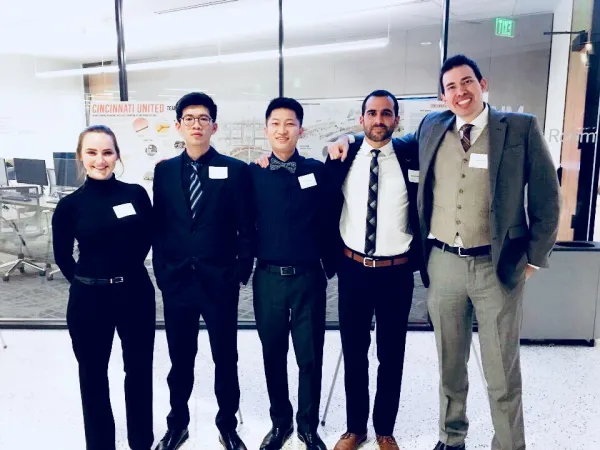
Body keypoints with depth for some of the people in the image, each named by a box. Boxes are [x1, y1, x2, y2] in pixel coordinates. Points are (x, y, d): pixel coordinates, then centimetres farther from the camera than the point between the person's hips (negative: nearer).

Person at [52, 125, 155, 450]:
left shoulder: (136, 194, -5)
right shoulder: (70, 205, -6)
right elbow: (62, 256, 7)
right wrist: (87, 280, 9)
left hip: (136, 293, 1)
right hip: (89, 299, 0)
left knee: (139, 369, 13)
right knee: (93, 374, 14)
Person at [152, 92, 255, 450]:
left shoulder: (235, 170, -3)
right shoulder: (164, 170, 6)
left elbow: (247, 229, -3)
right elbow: (158, 225, 7)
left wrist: (241, 273, -6)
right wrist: (161, 272, 3)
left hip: (220, 282, -2)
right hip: (176, 281, 2)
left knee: (226, 359, 11)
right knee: (180, 359, 16)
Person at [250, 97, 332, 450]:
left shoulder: (317, 171, 0)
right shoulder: (253, 174, 0)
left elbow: (329, 220, 2)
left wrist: (331, 261, 0)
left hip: (309, 277, 0)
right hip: (268, 278, 1)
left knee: (310, 356, 9)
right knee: (273, 354, 14)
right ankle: (280, 421, 34)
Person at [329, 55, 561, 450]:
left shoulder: (521, 128, -3)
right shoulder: (431, 127, 5)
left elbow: (547, 198, -1)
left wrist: (534, 258, -2)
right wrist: (351, 141, 7)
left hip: (499, 266, -2)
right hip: (443, 263, 3)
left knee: (502, 370, 9)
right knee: (450, 364, 17)